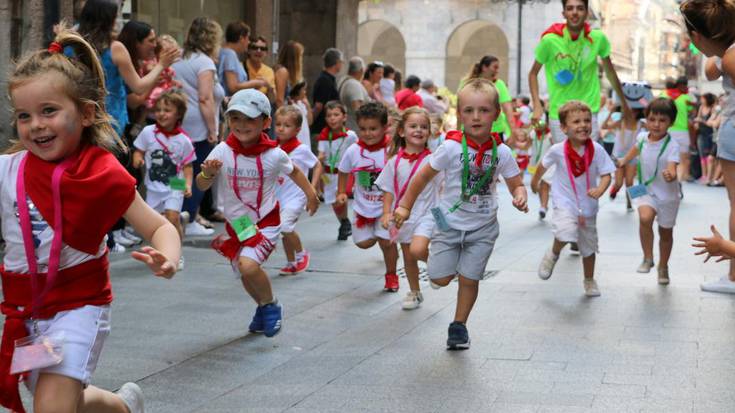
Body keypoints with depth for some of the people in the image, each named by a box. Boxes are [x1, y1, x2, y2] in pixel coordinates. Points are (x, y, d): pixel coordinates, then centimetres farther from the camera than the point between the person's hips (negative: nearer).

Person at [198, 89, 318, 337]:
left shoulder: (274, 154, -15)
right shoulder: (222, 152, -14)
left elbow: (293, 172, 7)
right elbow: (201, 186, -11)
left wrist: (310, 194, 12)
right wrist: (208, 173, -31)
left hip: (265, 222, -4)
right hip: (236, 224, 4)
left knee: (248, 265, -26)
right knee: (244, 274, 17)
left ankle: (271, 306, 1)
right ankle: (263, 308, 47)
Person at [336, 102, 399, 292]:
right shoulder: (353, 151, -10)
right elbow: (344, 172, 7)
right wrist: (341, 193, 0)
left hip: (386, 205, -4)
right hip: (363, 205, 4)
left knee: (386, 241, -12)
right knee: (363, 242, 7)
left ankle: (391, 275, 14)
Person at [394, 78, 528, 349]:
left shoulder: (501, 152, -10)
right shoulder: (451, 147, -16)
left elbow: (516, 185, -1)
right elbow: (424, 177, -5)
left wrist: (520, 196, -25)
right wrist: (405, 206, -2)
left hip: (483, 227, 1)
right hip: (450, 223, -1)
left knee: (469, 279, 3)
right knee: (440, 280, -1)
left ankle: (459, 326, 23)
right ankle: (450, 260, 35)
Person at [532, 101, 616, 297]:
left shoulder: (597, 150, -14)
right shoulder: (558, 150, -14)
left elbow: (606, 174, -11)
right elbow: (544, 165, 6)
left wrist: (600, 189, -32)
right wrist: (534, 182, 21)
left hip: (587, 205, 2)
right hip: (564, 202, -2)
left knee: (589, 246, 16)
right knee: (567, 232, -30)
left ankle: (589, 280, 38)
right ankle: (553, 255, 2)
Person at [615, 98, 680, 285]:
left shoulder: (672, 145, -22)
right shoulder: (643, 137, -7)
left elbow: (672, 170, -34)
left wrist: (670, 175, -57)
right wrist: (624, 160, 30)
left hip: (667, 194, -2)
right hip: (645, 191, 2)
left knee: (665, 232, 13)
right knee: (645, 218, -28)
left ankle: (663, 267, 36)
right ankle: (647, 258, -10)